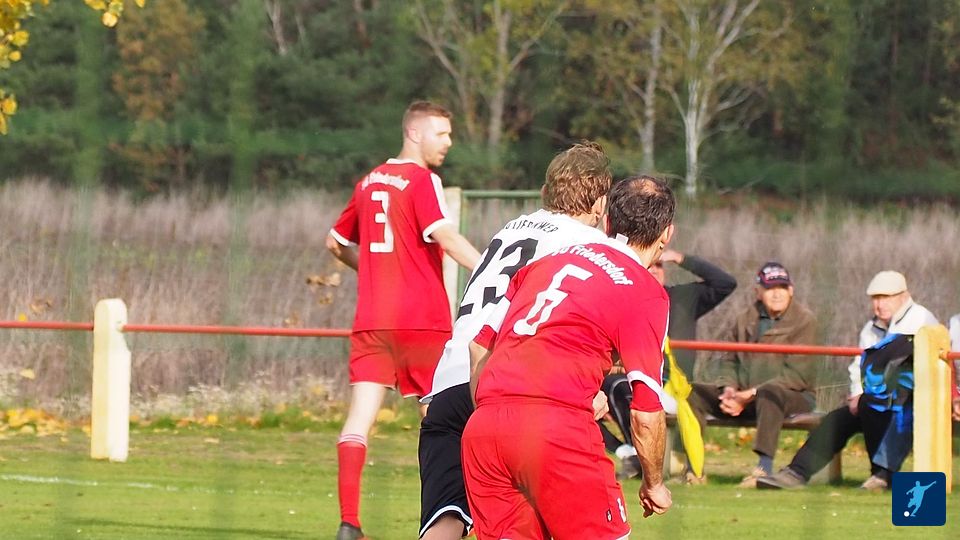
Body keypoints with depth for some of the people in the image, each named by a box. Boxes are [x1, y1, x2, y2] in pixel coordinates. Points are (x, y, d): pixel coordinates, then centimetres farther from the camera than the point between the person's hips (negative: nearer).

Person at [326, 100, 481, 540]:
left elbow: (336, 243, 25)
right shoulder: (422, 180, -6)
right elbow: (446, 238, -20)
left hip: (371, 319, 5)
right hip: (422, 319, -5)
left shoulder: (369, 182, 14)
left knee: (360, 416, -4)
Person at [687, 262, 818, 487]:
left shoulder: (804, 320, -6)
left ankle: (764, 467, -47)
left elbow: (797, 375, -14)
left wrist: (751, 395, -20)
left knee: (770, 393, -41)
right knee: (693, 392, -10)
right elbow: (728, 360, 18)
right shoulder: (745, 320, 14)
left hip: (793, 395, -6)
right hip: (742, 395, 6)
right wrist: (729, 388, -6)